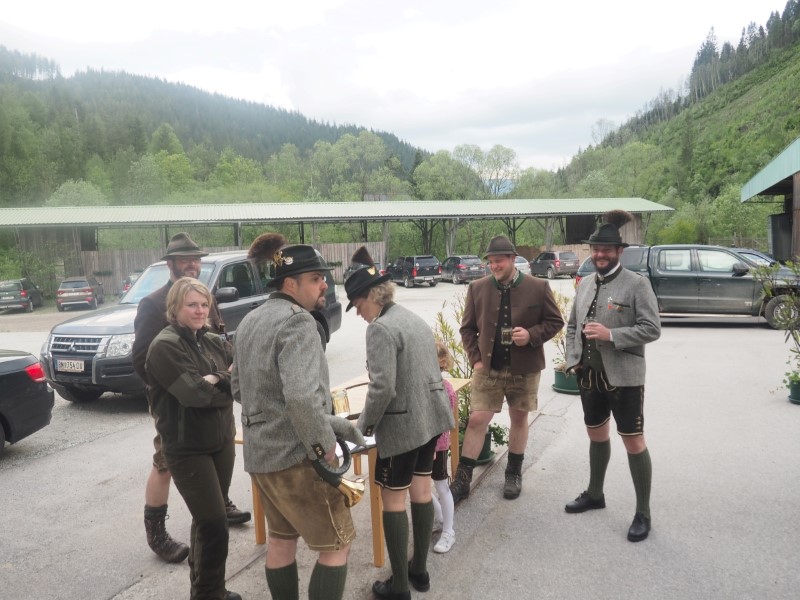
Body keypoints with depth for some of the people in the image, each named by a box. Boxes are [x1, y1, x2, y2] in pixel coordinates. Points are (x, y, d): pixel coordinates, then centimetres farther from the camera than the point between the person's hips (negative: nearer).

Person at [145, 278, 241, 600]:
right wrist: (226, 383, -8)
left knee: (206, 520, 19)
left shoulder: (214, 341, 7)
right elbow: (194, 393, -23)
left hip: (221, 441, 7)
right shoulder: (164, 346, -14)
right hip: (187, 449, -6)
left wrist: (214, 380, -13)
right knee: (215, 525, -5)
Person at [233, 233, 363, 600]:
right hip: (295, 455, -9)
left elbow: (239, 386, 18)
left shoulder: (250, 321, 10)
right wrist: (325, 444, -20)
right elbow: (301, 396, -32)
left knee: (281, 537, 22)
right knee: (337, 542, 5)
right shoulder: (297, 320, -19)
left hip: (258, 451, 9)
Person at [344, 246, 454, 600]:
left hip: (402, 424, -9)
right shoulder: (416, 319, 10)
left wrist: (365, 424, -10)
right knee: (421, 490, 18)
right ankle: (419, 571, 32)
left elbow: (382, 388, -25)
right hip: (432, 417, 9)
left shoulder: (381, 328, -19)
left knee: (393, 499, 5)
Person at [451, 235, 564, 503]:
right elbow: (468, 328, 6)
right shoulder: (477, 288, -1)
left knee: (519, 419, 14)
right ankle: (462, 480, 8)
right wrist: (475, 358, -3)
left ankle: (514, 474, 33)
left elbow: (555, 321, 0)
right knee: (476, 420, -1)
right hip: (488, 368, 1)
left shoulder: (538, 287, -6)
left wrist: (532, 335, -17)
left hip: (524, 369, 0)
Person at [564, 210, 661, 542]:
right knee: (596, 434, 20)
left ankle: (643, 512, 18)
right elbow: (572, 325, 15)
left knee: (633, 441, 2)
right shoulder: (585, 283, 8)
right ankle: (594, 493, 39)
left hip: (624, 377, -6)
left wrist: (611, 335, -24)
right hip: (589, 375, 6)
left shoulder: (637, 283, -9)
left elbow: (652, 328, -14)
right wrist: (573, 359, 3)